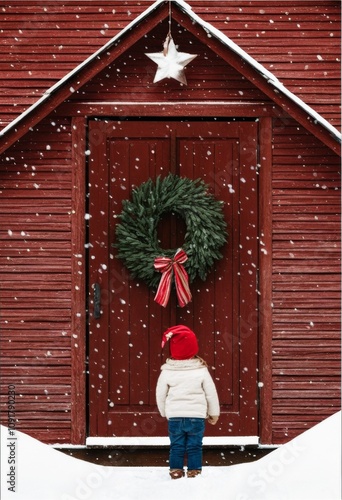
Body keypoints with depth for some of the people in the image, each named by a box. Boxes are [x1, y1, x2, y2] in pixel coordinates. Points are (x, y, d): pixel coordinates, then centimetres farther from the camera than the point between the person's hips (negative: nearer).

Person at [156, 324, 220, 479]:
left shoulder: (167, 371, -6)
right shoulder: (201, 370, -7)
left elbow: (160, 394, 3)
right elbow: (211, 393, -1)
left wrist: (164, 412, 20)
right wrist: (214, 414, 14)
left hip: (174, 416, 1)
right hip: (196, 416, -1)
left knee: (176, 446, 10)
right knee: (194, 446, 7)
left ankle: (176, 471, 13)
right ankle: (194, 472, 9)